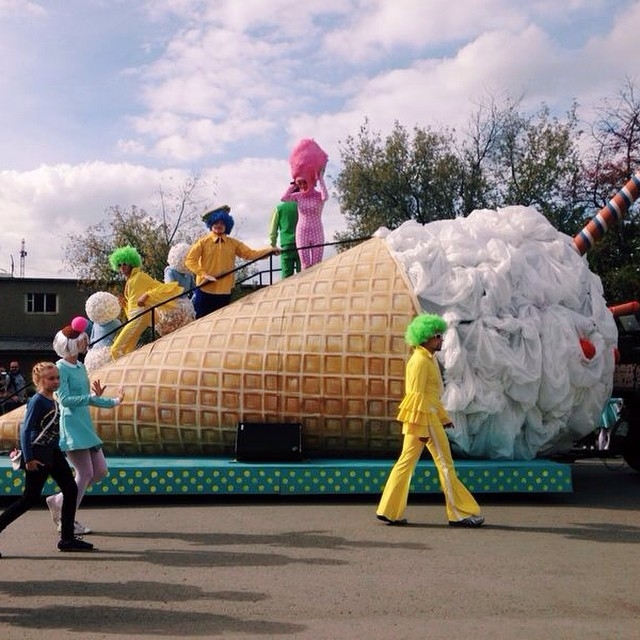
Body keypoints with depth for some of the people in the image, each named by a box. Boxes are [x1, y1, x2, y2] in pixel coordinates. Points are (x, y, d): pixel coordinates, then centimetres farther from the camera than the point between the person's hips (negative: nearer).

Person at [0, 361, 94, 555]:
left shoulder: (53, 401, 10)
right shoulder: (37, 400, -13)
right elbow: (26, 429, -17)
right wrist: (28, 458, -21)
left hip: (53, 453, 9)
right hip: (38, 454, -9)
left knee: (71, 490, 4)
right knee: (30, 498, -5)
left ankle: (67, 538, 10)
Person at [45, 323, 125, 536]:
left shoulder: (80, 367, 14)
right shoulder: (61, 368, -11)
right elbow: (65, 399, -18)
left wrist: (114, 401, 9)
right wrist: (92, 396, -19)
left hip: (86, 424, 9)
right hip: (71, 425, -9)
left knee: (100, 471, 8)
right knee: (85, 473, -7)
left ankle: (58, 501, 21)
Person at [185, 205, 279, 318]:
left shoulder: (233, 243, 9)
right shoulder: (202, 242, -2)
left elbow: (250, 254, 1)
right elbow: (190, 260, -7)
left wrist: (269, 250, -13)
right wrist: (204, 274, -18)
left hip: (224, 292, 4)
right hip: (205, 291, -3)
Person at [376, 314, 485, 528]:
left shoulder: (429, 359, 17)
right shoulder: (420, 361, -15)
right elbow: (417, 396, -19)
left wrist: (443, 418, 22)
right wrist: (423, 428, -21)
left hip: (428, 415, 10)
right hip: (423, 417, -10)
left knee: (406, 462, 9)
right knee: (445, 464, -2)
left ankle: (390, 512, 12)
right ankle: (460, 514, 6)